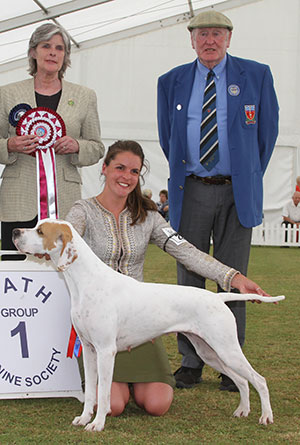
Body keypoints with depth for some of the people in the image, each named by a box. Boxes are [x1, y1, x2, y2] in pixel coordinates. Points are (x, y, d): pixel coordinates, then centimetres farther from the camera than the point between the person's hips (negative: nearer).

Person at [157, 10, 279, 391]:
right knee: (189, 277, 3)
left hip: (237, 192, -1)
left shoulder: (256, 76, 2)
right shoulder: (172, 82, 7)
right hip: (190, 191, 1)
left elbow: (267, 131, 10)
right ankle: (190, 362, 12)